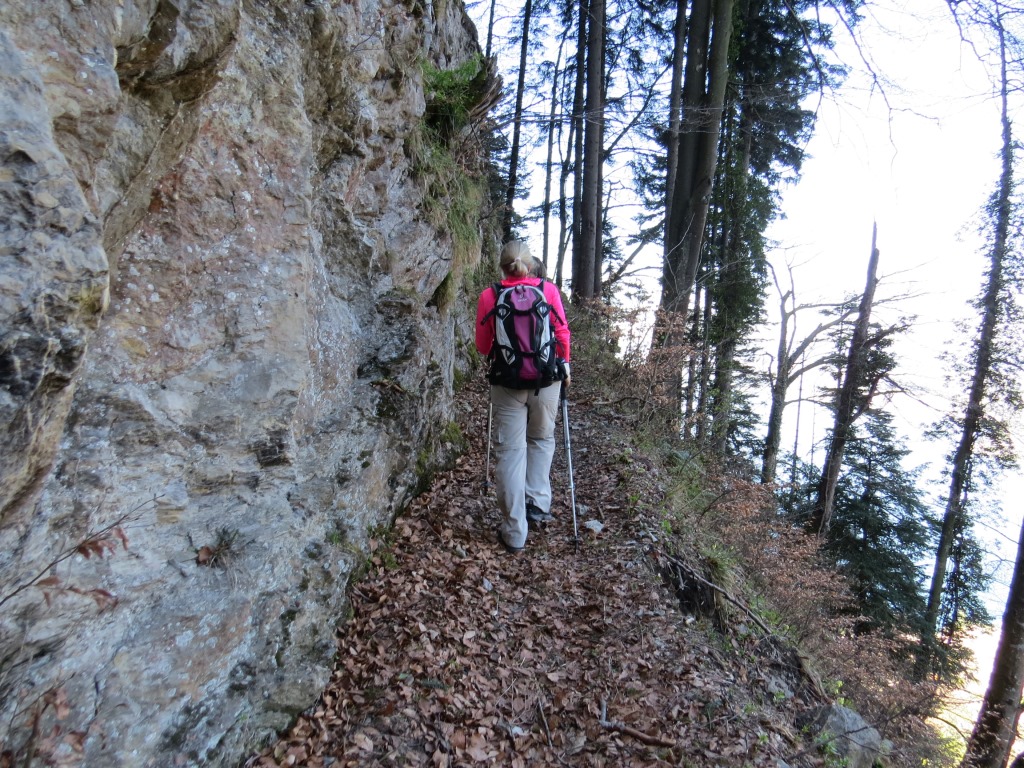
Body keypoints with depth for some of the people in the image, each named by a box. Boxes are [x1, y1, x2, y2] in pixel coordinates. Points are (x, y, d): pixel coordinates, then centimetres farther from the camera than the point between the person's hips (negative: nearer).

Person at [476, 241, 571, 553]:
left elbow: (483, 347, 2)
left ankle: (514, 532, 9)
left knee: (510, 451, 5)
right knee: (542, 439, 24)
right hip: (546, 379, 1)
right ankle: (538, 503, 21)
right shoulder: (549, 290, -3)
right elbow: (562, 334, -1)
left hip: (507, 382, -1)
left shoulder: (489, 297, -3)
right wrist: (564, 366, 15)